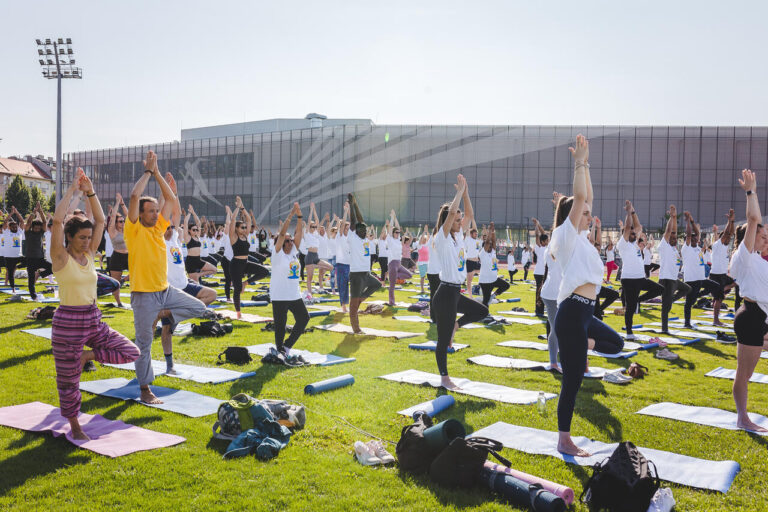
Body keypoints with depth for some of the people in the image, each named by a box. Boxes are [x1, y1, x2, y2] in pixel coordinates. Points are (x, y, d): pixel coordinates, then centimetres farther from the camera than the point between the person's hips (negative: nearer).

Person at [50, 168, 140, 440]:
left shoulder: (89, 254, 6)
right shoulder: (61, 257, -11)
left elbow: (101, 220, 4)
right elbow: (57, 219, -24)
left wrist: (90, 191, -2)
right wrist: (72, 189, -18)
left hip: (93, 319, 6)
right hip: (68, 322, -6)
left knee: (131, 352, -2)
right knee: (68, 379, 6)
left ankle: (87, 355, 15)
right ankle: (75, 427, 23)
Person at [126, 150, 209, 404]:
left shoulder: (158, 228, 7)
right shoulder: (134, 230, -10)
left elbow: (170, 199, 10)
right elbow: (134, 196, -22)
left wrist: (157, 172, 5)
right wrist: (148, 171, -12)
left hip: (166, 290, 6)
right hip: (144, 294, -6)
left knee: (200, 308, 0)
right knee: (144, 343, 2)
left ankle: (164, 314, 11)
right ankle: (145, 389, 12)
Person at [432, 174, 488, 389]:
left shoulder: (458, 235, 9)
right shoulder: (442, 238, -13)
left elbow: (470, 214, 11)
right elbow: (451, 212, -27)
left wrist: (465, 191, 3)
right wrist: (460, 191, -17)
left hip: (456, 293, 8)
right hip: (445, 293, -8)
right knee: (443, 340, 1)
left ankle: (454, 326, 23)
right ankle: (444, 378, 12)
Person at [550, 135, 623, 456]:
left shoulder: (580, 237, 16)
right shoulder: (567, 235, -8)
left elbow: (586, 197, 18)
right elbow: (579, 197, -17)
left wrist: (585, 164, 16)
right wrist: (579, 162, -11)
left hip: (585, 313, 9)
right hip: (572, 313, -9)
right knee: (572, 381, -3)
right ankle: (563, 440, 6)